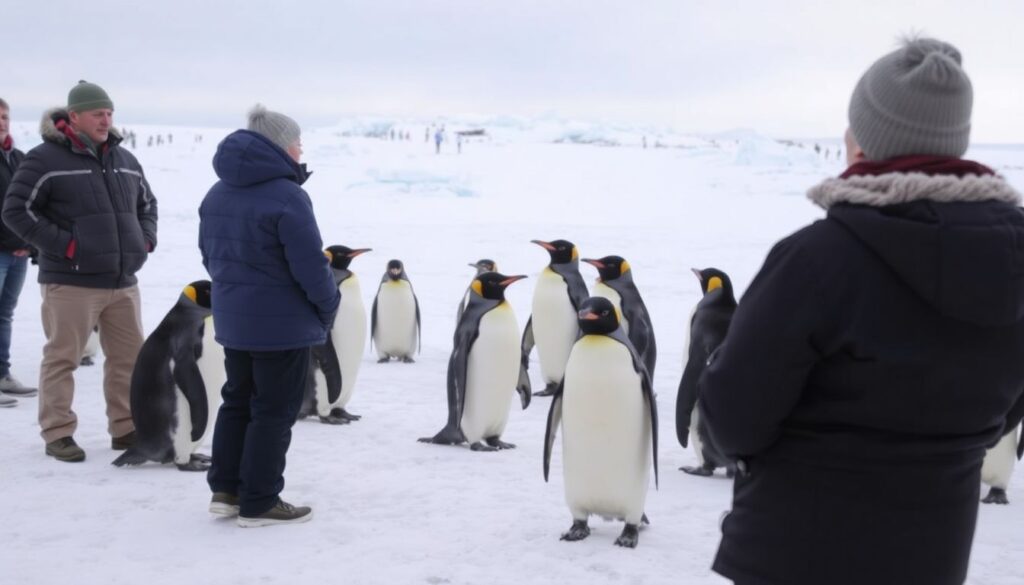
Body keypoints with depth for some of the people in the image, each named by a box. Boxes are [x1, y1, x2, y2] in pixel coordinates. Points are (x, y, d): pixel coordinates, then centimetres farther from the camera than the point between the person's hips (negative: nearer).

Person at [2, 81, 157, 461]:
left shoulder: (125, 160, 13)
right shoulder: (46, 158, -7)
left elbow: (147, 203, 27)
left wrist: (145, 239, 9)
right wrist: (62, 244, -15)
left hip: (123, 281, 6)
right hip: (71, 282, -6)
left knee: (131, 358, 10)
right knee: (62, 358, 0)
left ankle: (126, 429, 22)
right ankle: (58, 434, 10)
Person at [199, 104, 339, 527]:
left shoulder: (218, 194, 8)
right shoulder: (285, 196, -20)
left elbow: (210, 255, 14)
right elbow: (311, 267, -21)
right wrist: (329, 305, -5)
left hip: (232, 319, 8)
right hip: (282, 323, -8)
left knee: (237, 401, 19)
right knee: (273, 412, 1)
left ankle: (225, 489, 25)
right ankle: (259, 504, 8)